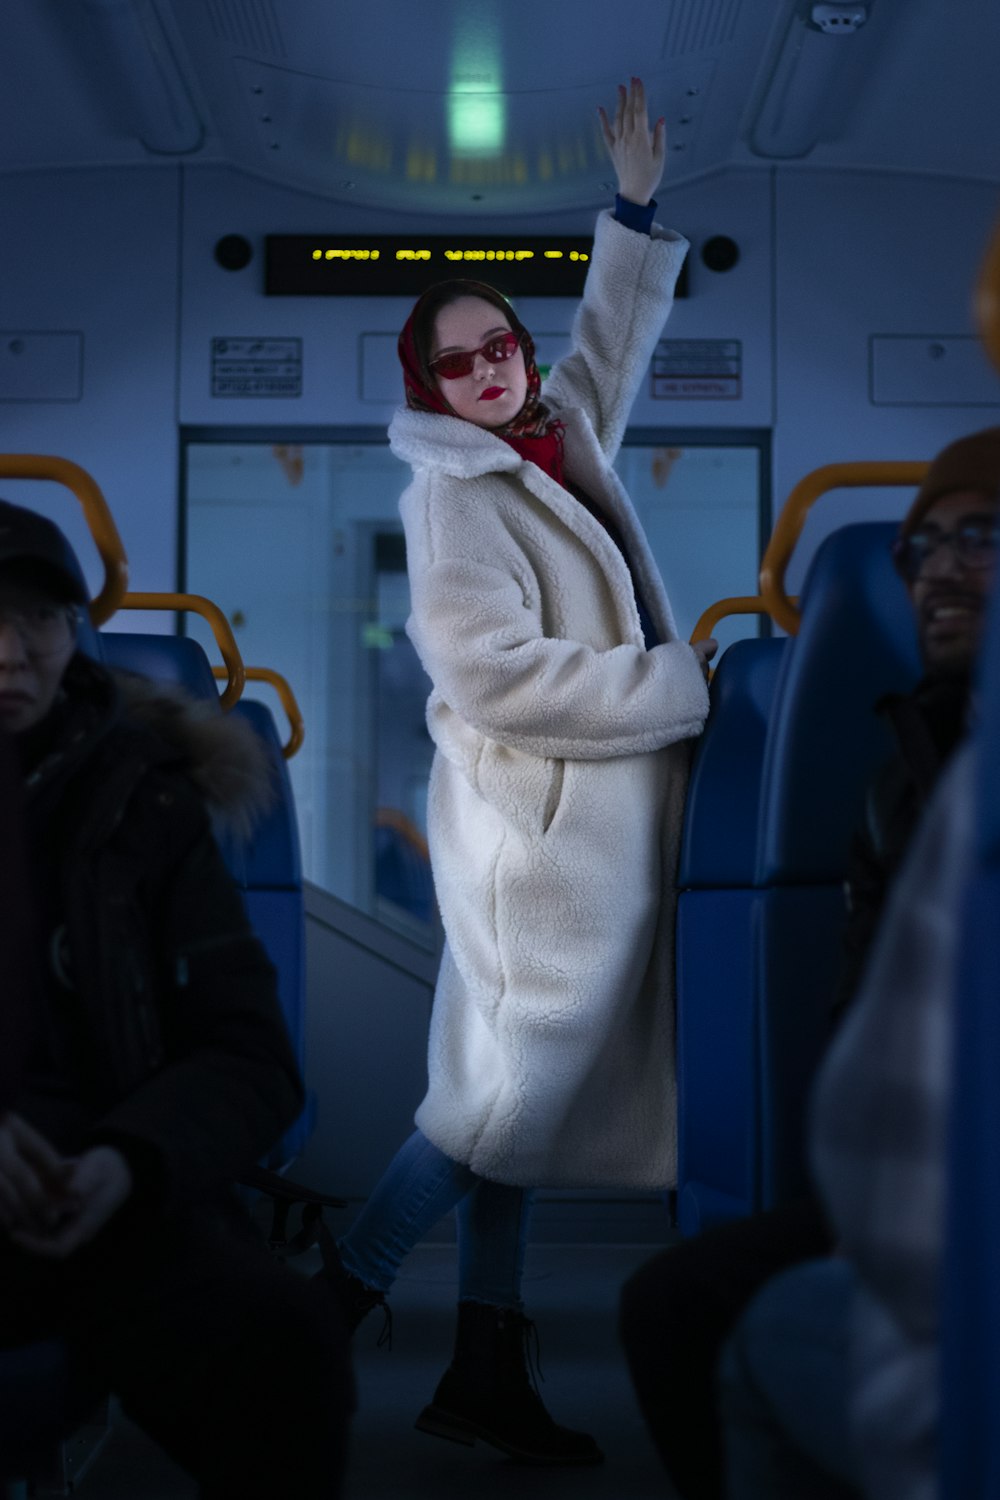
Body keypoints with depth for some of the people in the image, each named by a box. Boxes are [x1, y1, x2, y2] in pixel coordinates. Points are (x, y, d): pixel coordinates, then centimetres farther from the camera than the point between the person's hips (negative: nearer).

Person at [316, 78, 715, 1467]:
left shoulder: (559, 441, 14)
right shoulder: (451, 493, -9)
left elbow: (611, 345, 34)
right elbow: (496, 674, -19)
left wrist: (637, 210, 28)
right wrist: (678, 684, -13)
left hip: (597, 832, 8)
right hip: (540, 834, -8)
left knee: (518, 1093, 10)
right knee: (509, 1096, -8)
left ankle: (486, 1373, 17)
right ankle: (339, 1296, 8)